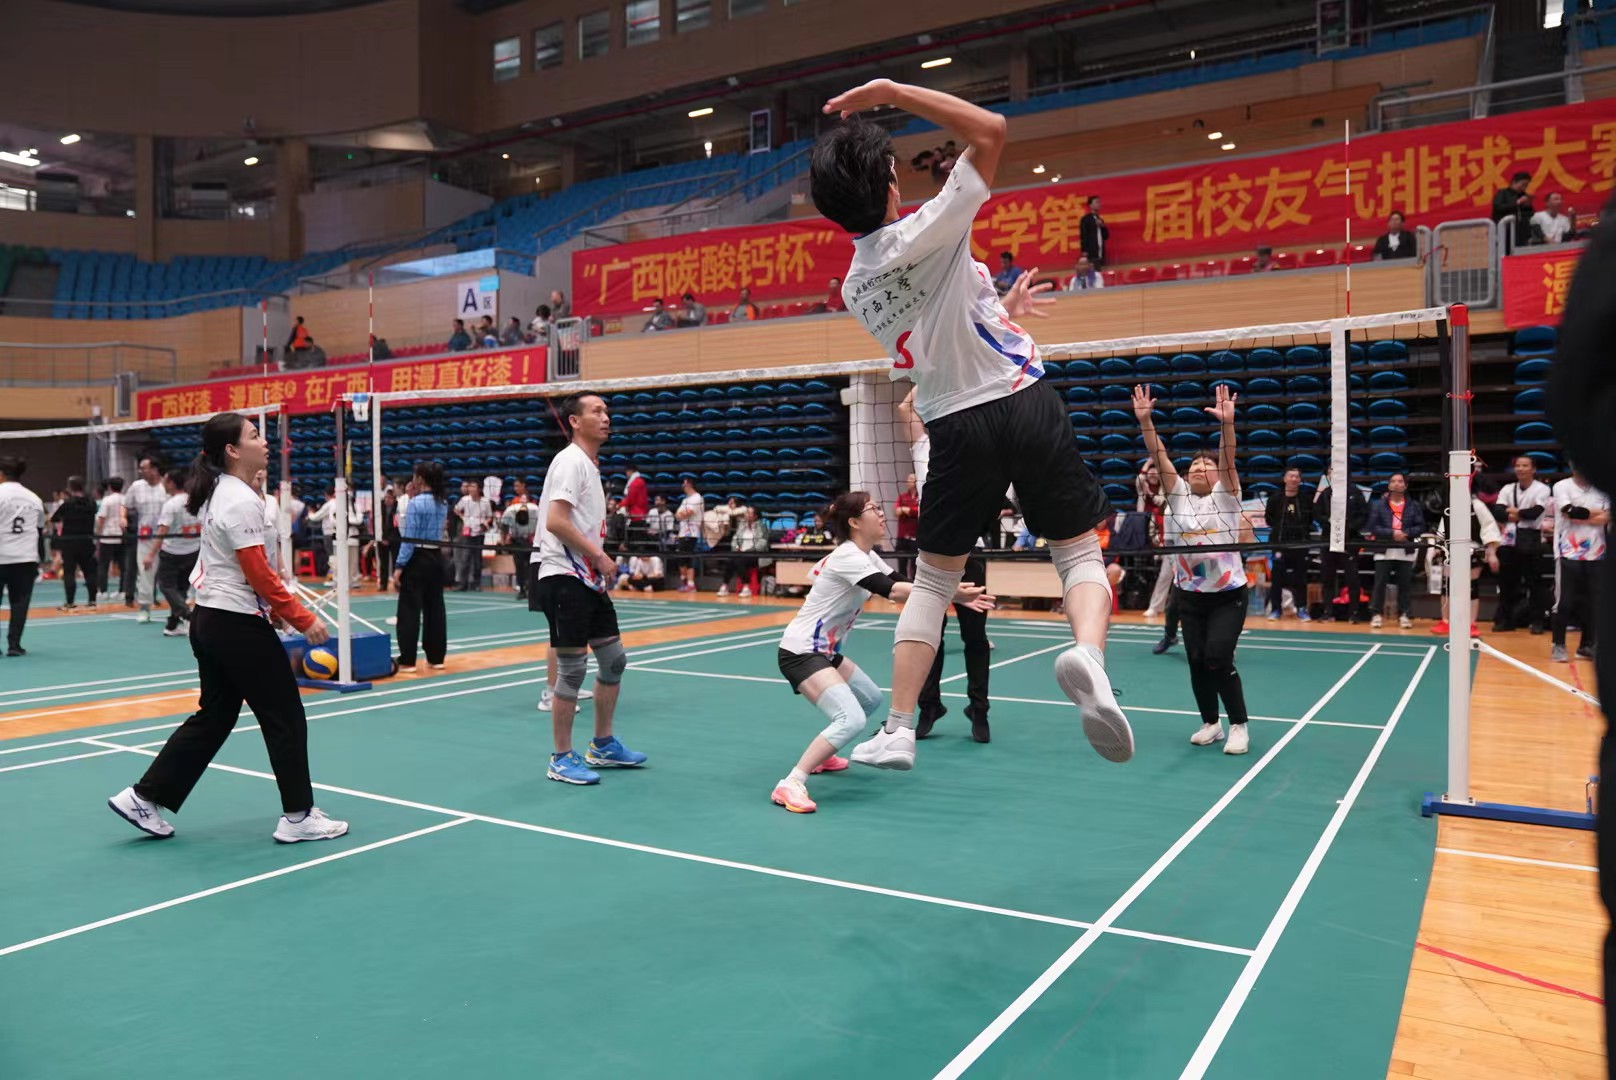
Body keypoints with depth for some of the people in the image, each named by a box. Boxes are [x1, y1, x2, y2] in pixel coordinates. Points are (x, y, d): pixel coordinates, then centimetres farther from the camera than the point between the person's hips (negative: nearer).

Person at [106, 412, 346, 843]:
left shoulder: (217, 493, 10)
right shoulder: (241, 502, -19)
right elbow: (260, 575, -21)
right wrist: (303, 619, -16)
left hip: (209, 621, 10)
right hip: (239, 626, -9)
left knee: (213, 717, 18)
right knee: (286, 718, 1)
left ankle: (144, 797, 23)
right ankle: (298, 817, 10)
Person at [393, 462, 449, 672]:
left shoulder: (415, 503, -13)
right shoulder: (442, 504, 8)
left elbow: (409, 539, -15)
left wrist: (399, 567, -13)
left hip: (417, 560, -7)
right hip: (436, 558, 7)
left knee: (409, 610, -2)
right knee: (435, 608, 11)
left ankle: (407, 660, -1)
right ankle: (436, 657, 15)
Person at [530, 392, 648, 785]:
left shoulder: (589, 464, 17)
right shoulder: (570, 460, -11)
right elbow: (555, 521, -22)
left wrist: (601, 564, 11)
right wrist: (600, 556, -17)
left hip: (588, 578, 10)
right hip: (564, 577, -10)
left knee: (614, 658, 12)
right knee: (573, 667, -5)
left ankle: (602, 746, 25)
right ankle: (561, 760, 8)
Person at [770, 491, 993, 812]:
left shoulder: (867, 556, 9)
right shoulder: (847, 557, -21)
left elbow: (902, 588, 4)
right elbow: (893, 592, -33)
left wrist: (957, 596, -7)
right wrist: (952, 593, -37)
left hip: (824, 651, 10)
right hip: (800, 652, -10)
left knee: (872, 700, 23)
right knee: (851, 719, -25)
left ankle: (820, 756, 35)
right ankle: (789, 786, -24)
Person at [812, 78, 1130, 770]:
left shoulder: (855, 289, 9)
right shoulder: (925, 234, -10)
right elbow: (991, 130, -5)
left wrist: (1000, 314, 32)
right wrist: (889, 90, -4)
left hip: (956, 427, 4)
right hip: (1024, 402, -4)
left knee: (933, 580, 15)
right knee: (1081, 553, 8)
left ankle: (896, 731, 11)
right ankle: (1087, 655, -23)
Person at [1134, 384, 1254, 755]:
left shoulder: (1226, 495, -1)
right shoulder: (1178, 495, 4)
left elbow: (1228, 459, -18)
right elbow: (1160, 458, -5)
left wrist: (1227, 422, -32)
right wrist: (1145, 421, -17)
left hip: (1228, 594, -3)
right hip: (1189, 595, 3)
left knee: (1218, 659, -14)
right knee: (1196, 662, 6)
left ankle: (1239, 725, 4)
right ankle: (1210, 723, 25)